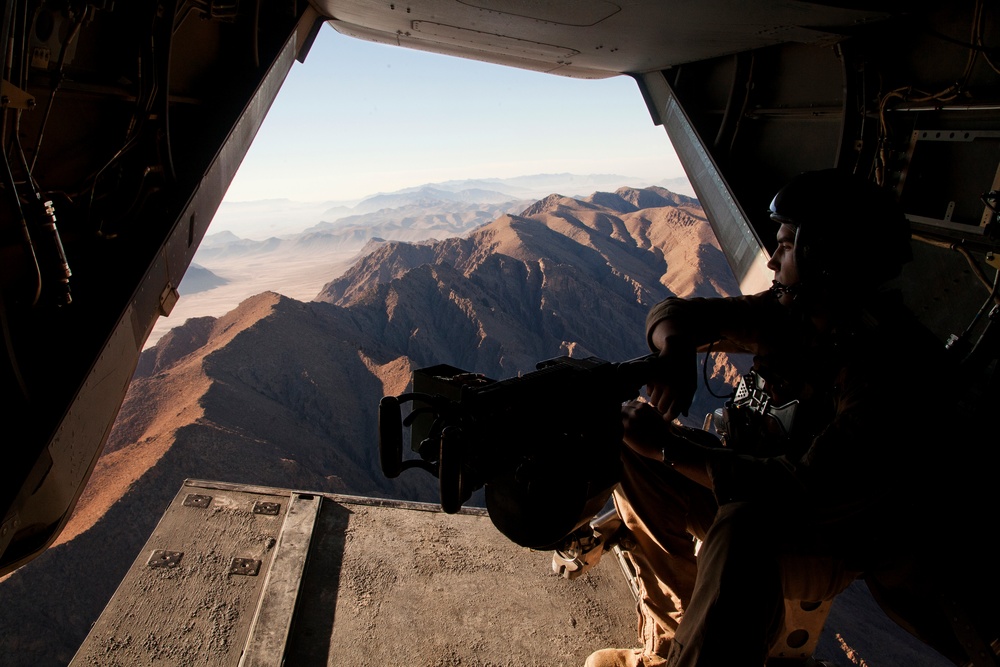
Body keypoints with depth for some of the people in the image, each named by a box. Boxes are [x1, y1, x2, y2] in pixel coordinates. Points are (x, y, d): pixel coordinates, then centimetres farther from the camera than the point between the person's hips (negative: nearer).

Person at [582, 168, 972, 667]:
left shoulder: (893, 368, -28)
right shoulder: (790, 313, -5)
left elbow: (809, 493, -33)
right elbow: (675, 312, 0)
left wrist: (667, 447, -32)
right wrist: (675, 351, -25)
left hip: (851, 535, -8)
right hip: (785, 481, 8)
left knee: (744, 530, -40)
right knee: (634, 451, -3)